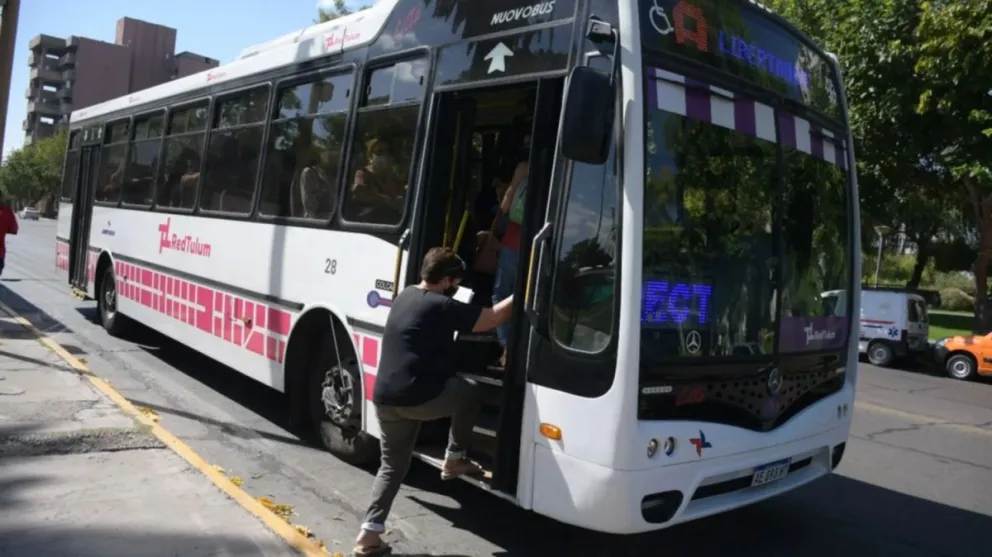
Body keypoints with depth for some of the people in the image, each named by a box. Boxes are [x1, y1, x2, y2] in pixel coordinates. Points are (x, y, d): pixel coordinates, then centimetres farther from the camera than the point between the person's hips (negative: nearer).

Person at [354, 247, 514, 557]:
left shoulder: (404, 297, 16)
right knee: (469, 393, 19)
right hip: (420, 396, -8)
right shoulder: (442, 307, -9)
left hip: (385, 398, 8)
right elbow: (492, 319, -4)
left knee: (392, 466, 19)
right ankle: (454, 460, 27)